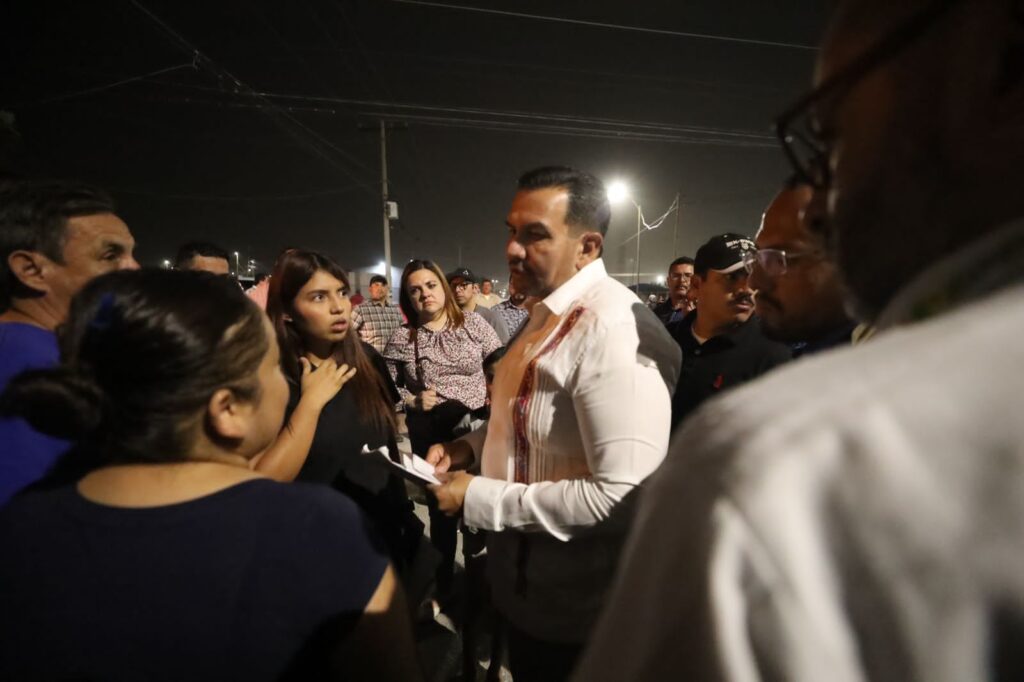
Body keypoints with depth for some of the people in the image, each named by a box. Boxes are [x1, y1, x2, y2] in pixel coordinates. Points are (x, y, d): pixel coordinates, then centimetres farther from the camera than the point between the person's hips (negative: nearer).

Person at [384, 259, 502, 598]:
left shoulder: (473, 323, -1)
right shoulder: (401, 338, 0)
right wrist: (413, 401, -9)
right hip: (429, 432, 0)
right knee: (441, 506, 14)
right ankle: (443, 583, 35)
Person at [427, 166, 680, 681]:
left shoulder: (613, 331, -29)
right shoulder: (549, 310, 2)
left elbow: (623, 497, -33)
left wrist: (481, 498, -25)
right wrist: (470, 447, -2)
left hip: (574, 606, -8)